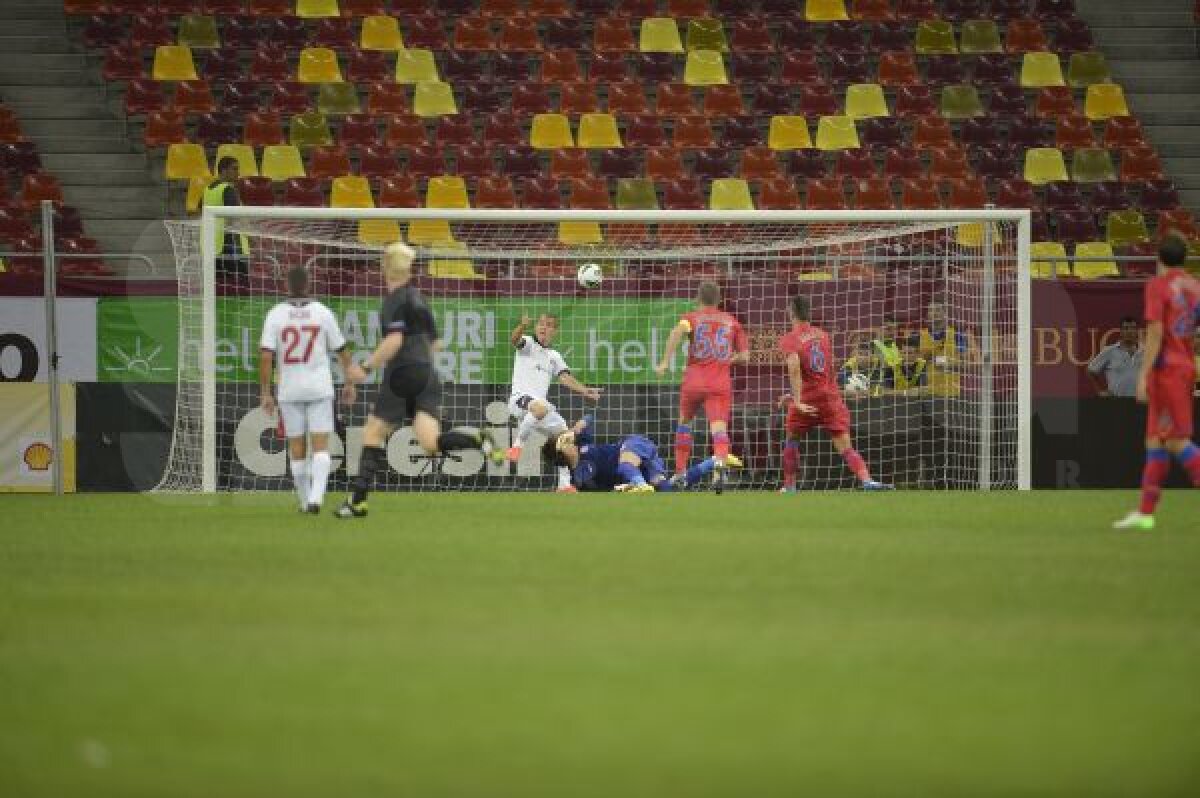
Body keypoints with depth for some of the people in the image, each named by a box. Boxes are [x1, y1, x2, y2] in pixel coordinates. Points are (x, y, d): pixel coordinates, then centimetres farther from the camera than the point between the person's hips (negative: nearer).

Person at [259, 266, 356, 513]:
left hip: (289, 391, 1)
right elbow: (342, 351, 3)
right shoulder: (323, 313, -3)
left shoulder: (276, 315, -4)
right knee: (321, 447, -3)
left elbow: (266, 357, -10)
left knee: (296, 448, 12)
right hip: (319, 390, -1)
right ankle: (315, 498, -22)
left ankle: (305, 501, 19)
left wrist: (265, 393, -5)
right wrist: (350, 384, 16)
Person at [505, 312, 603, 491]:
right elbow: (515, 339, -18)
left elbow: (565, 378, 9)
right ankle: (517, 446, -25)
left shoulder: (554, 356, 21)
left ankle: (564, 484, 9)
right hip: (519, 398, -7)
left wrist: (585, 391, -8)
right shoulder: (528, 344, 5)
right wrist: (523, 326, -42)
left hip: (541, 404, 7)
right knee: (540, 408, -40)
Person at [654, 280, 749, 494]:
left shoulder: (693, 317, 7)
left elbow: (678, 331, -16)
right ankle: (720, 465, -41)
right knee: (719, 428, -12)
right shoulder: (731, 322, 14)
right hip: (721, 384, 0)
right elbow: (744, 356, 13)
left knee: (684, 422, 23)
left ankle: (680, 473, 22)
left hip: (694, 381, 0)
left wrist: (665, 362, -19)